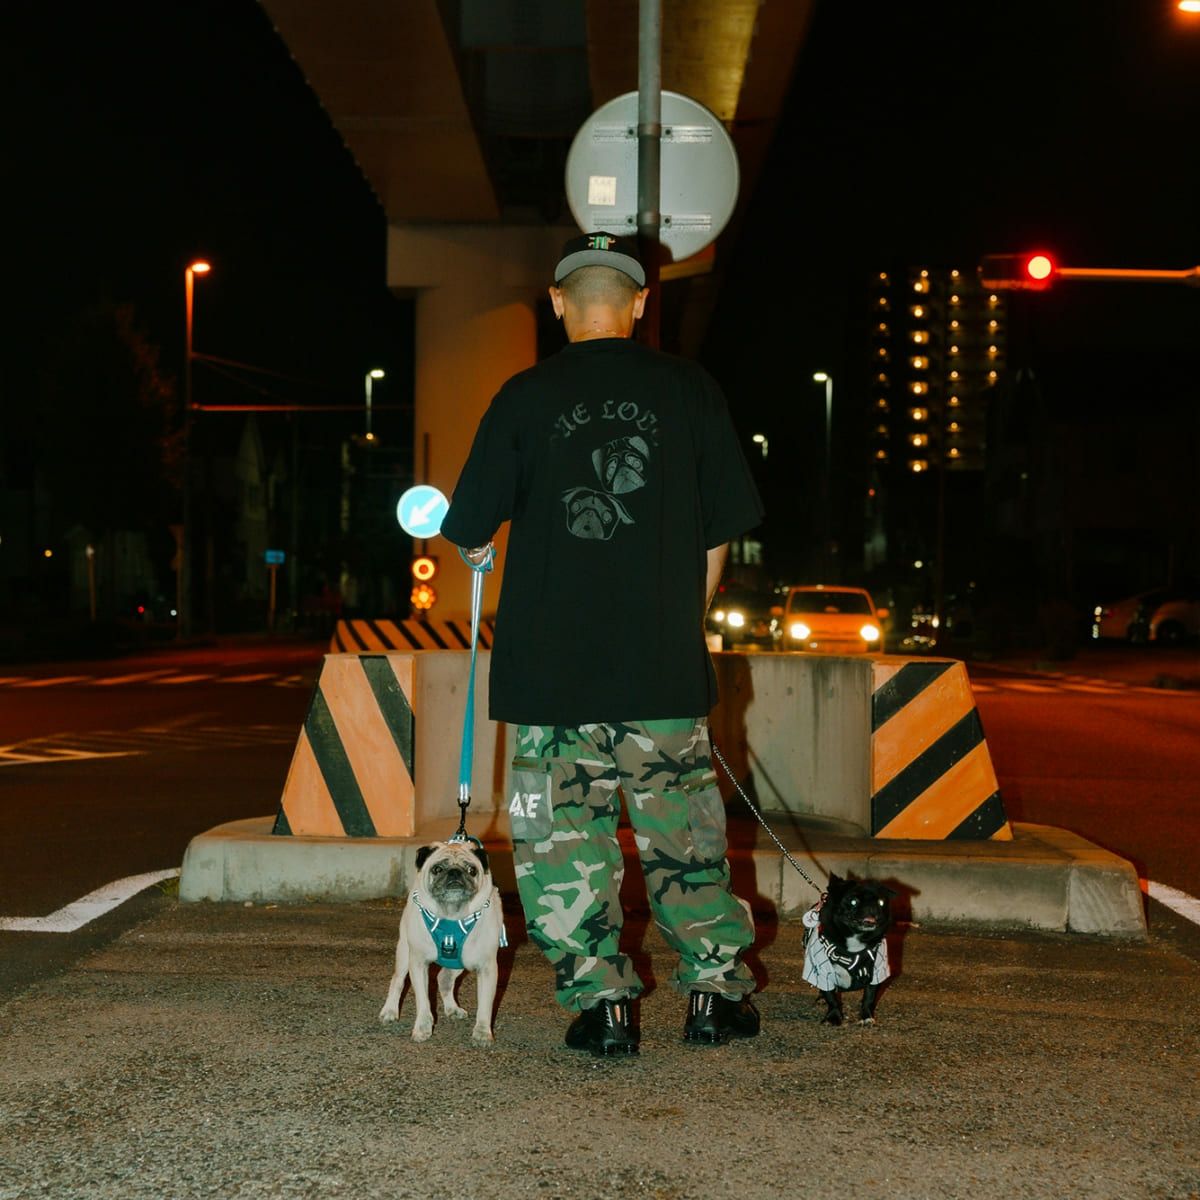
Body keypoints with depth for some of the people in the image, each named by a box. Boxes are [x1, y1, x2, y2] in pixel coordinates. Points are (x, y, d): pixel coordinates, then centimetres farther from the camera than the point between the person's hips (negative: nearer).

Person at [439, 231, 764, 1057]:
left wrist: (481, 555, 26)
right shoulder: (689, 389, 2)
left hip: (551, 660, -1)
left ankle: (602, 1002, 9)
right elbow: (720, 530, 6)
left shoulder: (527, 396, -2)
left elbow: (468, 530, 3)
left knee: (564, 833, 8)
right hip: (665, 662, 2)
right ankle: (716, 989, 17)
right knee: (683, 827, 12)